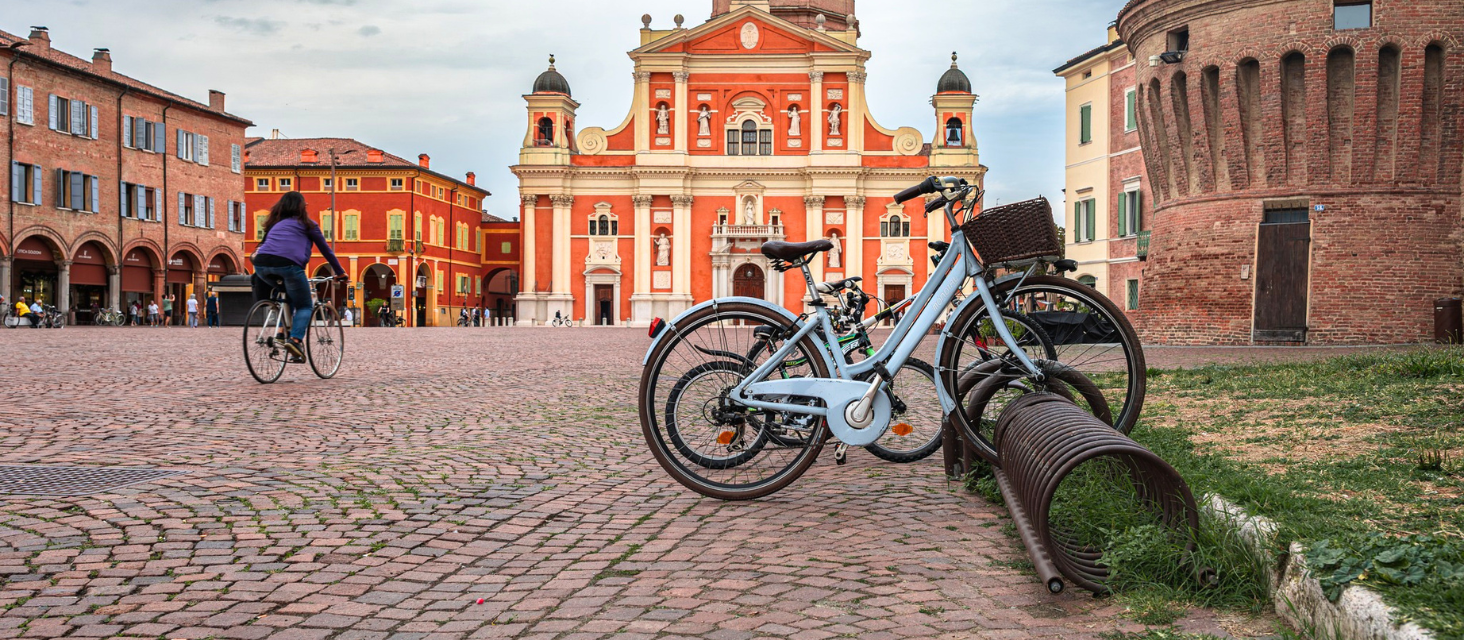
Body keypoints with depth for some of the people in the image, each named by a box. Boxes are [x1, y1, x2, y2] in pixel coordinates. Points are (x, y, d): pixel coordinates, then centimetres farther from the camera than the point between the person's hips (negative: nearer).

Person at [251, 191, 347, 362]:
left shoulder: (274, 223, 32)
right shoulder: (307, 224, 21)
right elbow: (325, 249, 24)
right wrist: (340, 272, 33)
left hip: (261, 263, 5)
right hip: (288, 263, -5)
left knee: (290, 294, 30)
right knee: (305, 306, 9)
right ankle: (295, 340, -15)